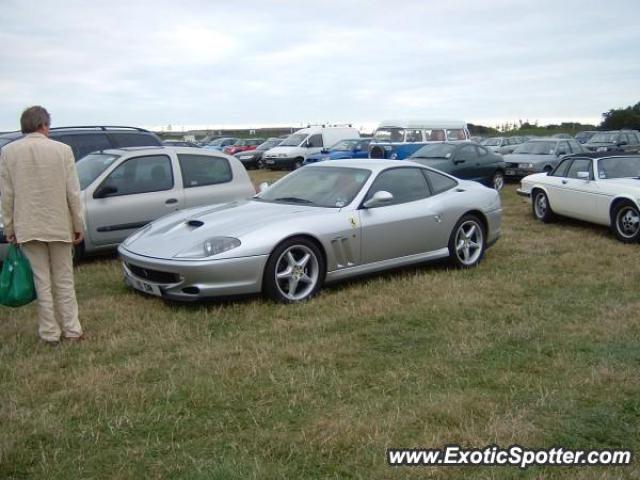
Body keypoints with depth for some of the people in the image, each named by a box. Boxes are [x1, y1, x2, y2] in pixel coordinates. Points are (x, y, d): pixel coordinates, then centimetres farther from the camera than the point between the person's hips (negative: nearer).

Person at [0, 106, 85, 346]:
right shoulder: (62, 150, -8)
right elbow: (73, 193, -6)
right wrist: (78, 226, 2)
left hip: (27, 228, 1)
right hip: (59, 226, -1)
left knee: (42, 282, 9)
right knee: (64, 281, 12)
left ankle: (50, 333, 14)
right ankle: (71, 329, 17)